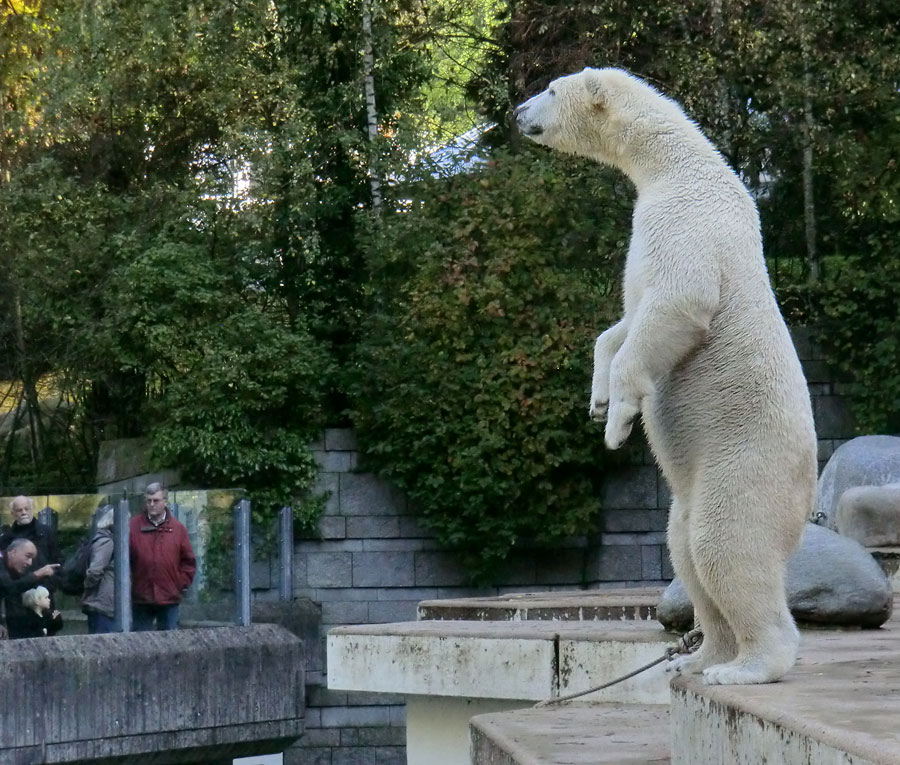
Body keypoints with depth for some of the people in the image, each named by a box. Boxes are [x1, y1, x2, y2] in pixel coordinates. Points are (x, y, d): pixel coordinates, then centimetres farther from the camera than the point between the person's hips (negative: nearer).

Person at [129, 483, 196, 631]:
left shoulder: (178, 528, 5)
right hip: (141, 598, -1)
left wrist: (182, 584, 0)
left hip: (169, 598, 1)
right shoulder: (133, 526, 0)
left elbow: (189, 561, 8)